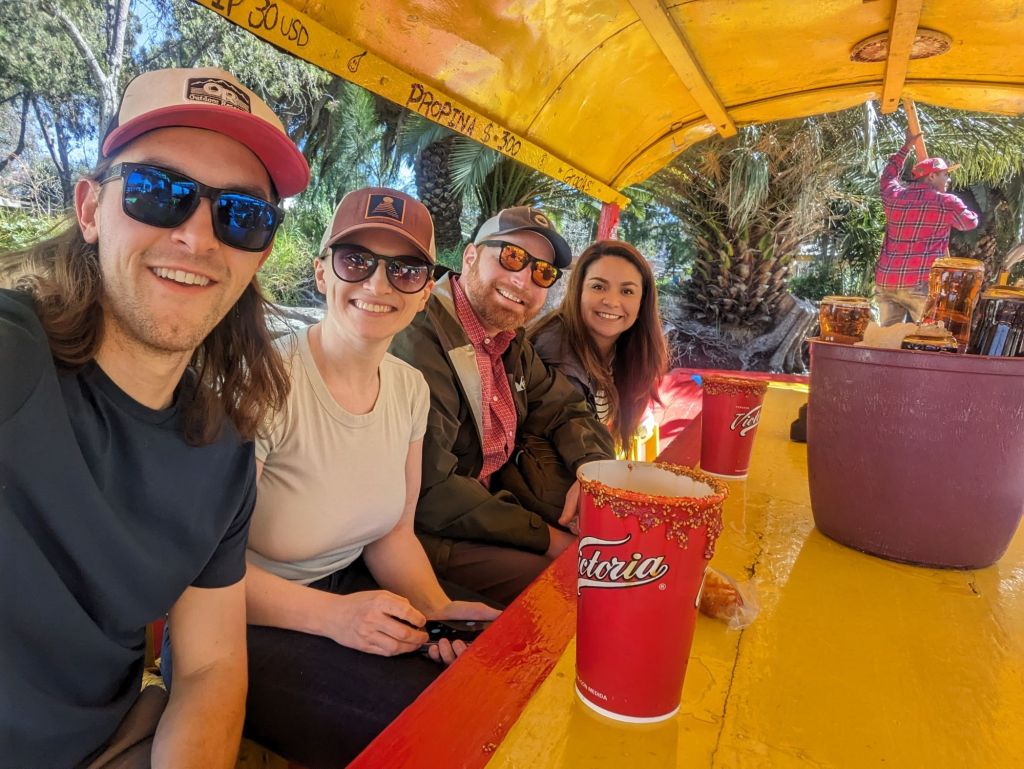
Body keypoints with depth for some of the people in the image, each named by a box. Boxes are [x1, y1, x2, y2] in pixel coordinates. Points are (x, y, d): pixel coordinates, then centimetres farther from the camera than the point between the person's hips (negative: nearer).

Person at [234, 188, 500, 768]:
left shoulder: (410, 388, -3)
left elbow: (394, 531, 4)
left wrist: (439, 609, -13)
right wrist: (332, 615, -26)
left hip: (347, 591, 6)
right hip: (247, 624, -5)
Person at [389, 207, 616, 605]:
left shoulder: (511, 341, 8)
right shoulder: (419, 338, -22)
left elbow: (565, 409, 13)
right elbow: (429, 487, -27)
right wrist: (548, 538, -21)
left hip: (491, 504, 9)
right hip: (423, 531, -8)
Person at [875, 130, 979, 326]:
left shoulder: (893, 196, 11)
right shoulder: (947, 203, 0)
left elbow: (889, 175, 35)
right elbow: (971, 222, 19)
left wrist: (906, 146, 43)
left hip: (885, 282, 5)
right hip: (920, 283, -5)